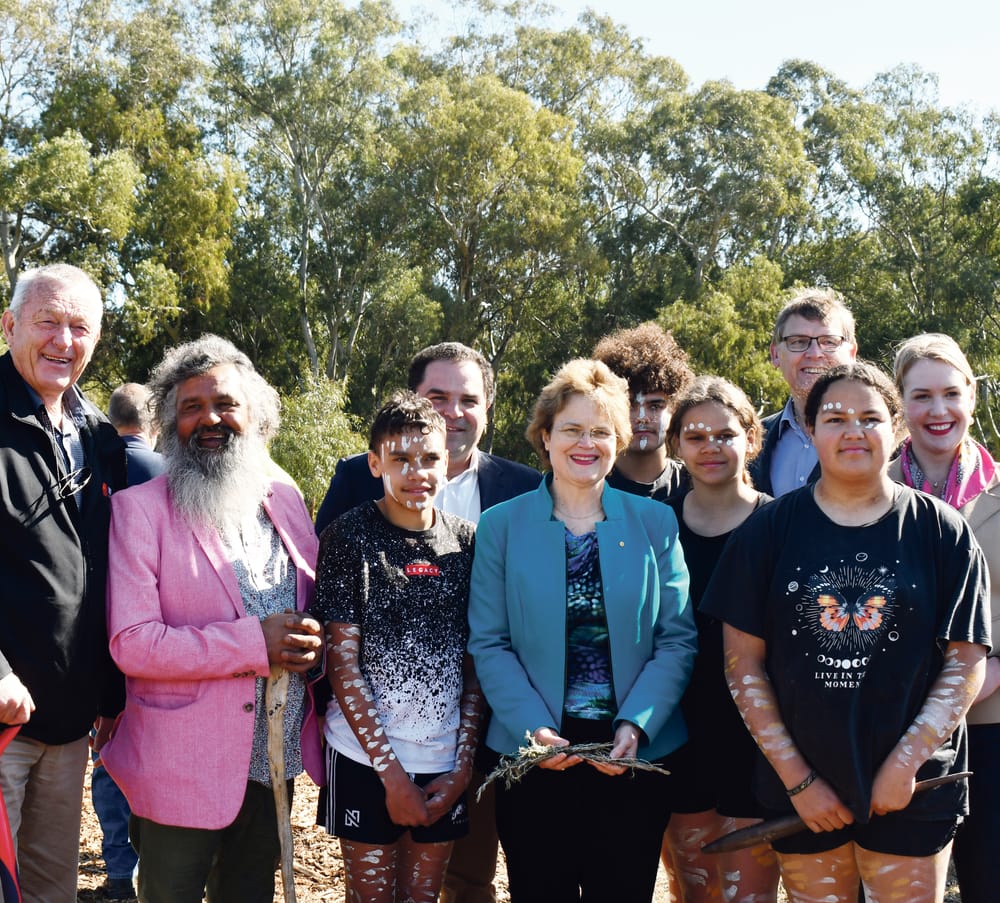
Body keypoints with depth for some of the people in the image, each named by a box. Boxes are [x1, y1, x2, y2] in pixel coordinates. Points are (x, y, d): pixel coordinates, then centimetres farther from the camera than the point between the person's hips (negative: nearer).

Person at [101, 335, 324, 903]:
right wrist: (255, 644, -24)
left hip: (276, 765, 5)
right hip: (184, 772, -5)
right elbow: (131, 643, -17)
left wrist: (315, 646, -6)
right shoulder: (140, 509, -9)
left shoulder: (286, 500, 7)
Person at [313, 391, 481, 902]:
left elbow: (476, 664, 5)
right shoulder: (349, 538, -8)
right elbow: (342, 663, -9)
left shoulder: (467, 542, 2)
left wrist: (462, 766, -2)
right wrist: (392, 773, -11)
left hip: (446, 764, 3)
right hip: (366, 759, -3)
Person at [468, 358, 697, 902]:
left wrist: (636, 726, -13)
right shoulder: (502, 525, 2)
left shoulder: (655, 523, 4)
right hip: (536, 753, -1)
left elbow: (677, 640, 0)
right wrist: (533, 728, -15)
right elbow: (488, 643, -1)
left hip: (635, 754, 1)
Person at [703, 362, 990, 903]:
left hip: (913, 791, 0)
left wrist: (906, 762, -10)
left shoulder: (942, 531, 0)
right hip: (801, 791, 1)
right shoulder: (770, 530, 0)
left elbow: (966, 660, -2)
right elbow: (743, 662, -1)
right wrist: (797, 777, -6)